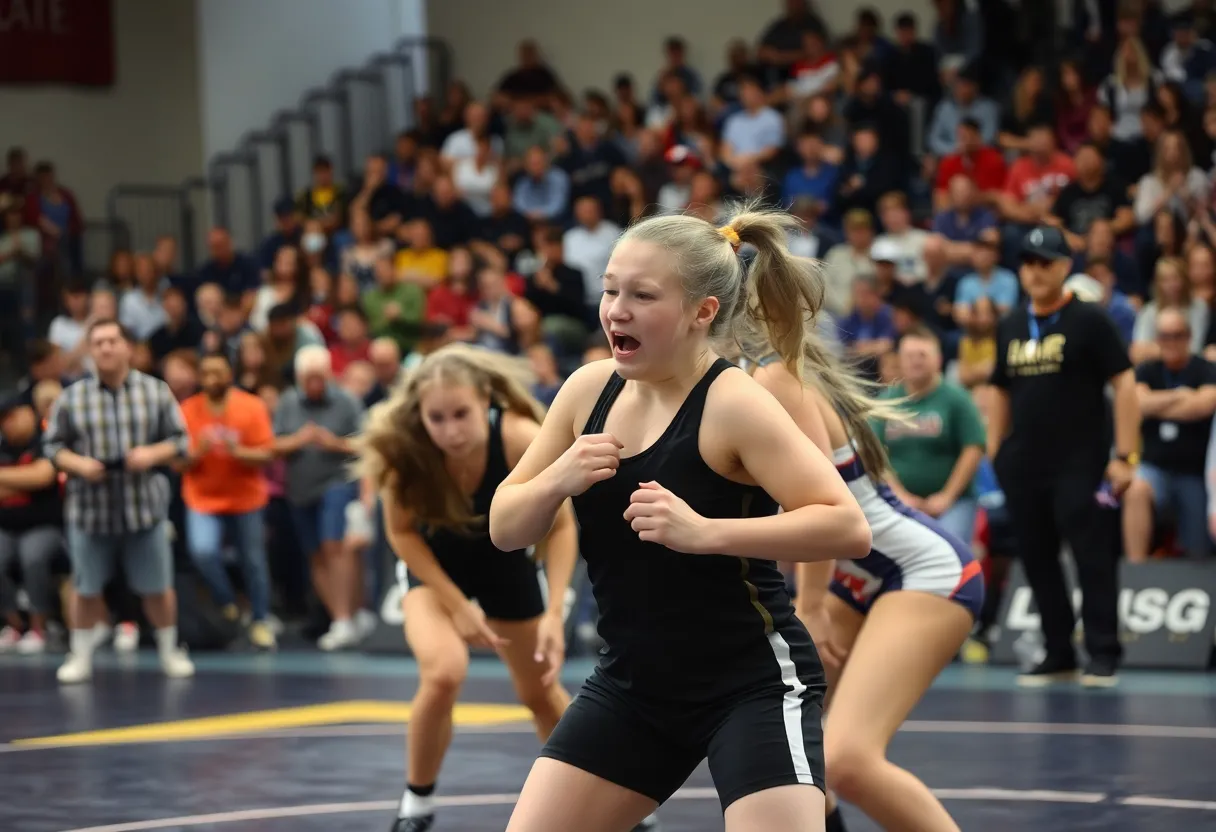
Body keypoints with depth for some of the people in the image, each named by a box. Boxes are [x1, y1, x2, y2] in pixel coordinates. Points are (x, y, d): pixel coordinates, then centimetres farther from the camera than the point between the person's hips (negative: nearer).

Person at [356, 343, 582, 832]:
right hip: (434, 561, -1)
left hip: (505, 558, 1)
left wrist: (555, 613, -28)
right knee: (443, 674, -26)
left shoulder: (523, 440, -36)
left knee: (540, 691, 15)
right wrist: (458, 605, -19)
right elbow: (402, 533, -16)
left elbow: (560, 528, -21)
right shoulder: (402, 449, -34)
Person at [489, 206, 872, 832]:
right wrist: (557, 479, -16)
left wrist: (704, 531, -35)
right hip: (633, 685, 7)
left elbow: (848, 527, -26)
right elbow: (505, 529, 5)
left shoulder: (731, 404, -18)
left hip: (754, 686, -6)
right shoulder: (590, 389, 1)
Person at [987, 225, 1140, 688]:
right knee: (1037, 561, 7)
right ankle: (1057, 655, 16)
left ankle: (1103, 655, -2)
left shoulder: (1089, 321, -3)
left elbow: (1123, 383, -7)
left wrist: (1125, 455, -14)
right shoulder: (1011, 328, 13)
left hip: (1079, 465, -6)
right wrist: (993, 455, 13)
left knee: (1093, 558, -7)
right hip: (1023, 470, 6)